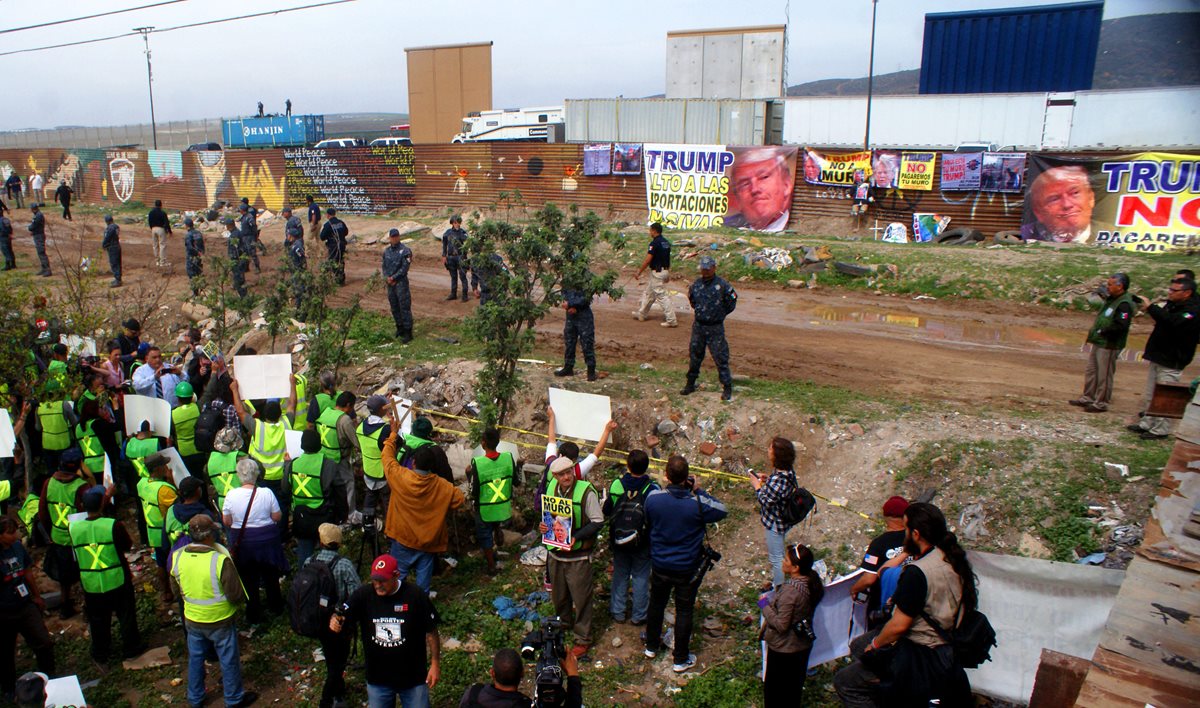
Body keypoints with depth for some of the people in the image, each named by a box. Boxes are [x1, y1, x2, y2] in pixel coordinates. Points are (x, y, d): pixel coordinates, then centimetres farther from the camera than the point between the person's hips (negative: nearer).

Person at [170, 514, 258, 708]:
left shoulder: (177, 557, -14)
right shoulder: (221, 560, -30)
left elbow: (176, 589, 3)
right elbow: (236, 596, -23)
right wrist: (241, 599, -1)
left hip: (192, 619, 5)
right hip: (220, 621, -4)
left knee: (195, 659, 25)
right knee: (229, 661, 16)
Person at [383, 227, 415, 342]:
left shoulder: (405, 251, -9)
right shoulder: (386, 251, 10)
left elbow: (404, 268, -13)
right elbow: (384, 266, 14)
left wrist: (393, 278, -13)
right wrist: (387, 277, -4)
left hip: (401, 282, -6)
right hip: (390, 284, 7)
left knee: (404, 307, -7)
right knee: (394, 308, 13)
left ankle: (408, 333, -4)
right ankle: (400, 329, 26)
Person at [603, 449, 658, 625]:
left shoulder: (616, 485, -16)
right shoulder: (652, 489, -22)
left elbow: (606, 512, -5)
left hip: (619, 541, 2)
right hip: (643, 543, -2)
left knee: (620, 575, 19)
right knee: (641, 578, 15)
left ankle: (618, 613, 31)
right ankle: (638, 616, 26)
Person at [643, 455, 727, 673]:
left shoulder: (653, 497, -19)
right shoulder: (697, 503, -25)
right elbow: (721, 510, -6)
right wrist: (699, 491, -6)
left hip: (660, 565, 3)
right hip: (687, 568, -2)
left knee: (656, 604, 24)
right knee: (684, 611, 14)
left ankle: (652, 646, 44)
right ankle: (681, 659, 28)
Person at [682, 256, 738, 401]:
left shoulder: (722, 285, -11)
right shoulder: (696, 284, 3)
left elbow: (731, 303, -1)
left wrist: (720, 314, 4)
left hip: (715, 328, -5)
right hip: (698, 326, 5)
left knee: (720, 358, -2)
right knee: (694, 356, 13)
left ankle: (727, 388, 8)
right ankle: (690, 384, 27)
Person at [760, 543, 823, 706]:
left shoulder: (790, 591, -33)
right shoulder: (811, 582, -8)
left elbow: (781, 625, -28)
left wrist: (765, 606, -17)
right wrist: (775, 597, 4)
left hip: (784, 648, -8)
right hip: (803, 645, 8)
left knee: (774, 689, 15)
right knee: (795, 685, 27)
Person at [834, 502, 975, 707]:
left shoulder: (917, 572, -29)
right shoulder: (953, 559, -3)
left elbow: (898, 625, -22)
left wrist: (875, 644, -4)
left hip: (923, 660, -9)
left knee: (844, 682, -4)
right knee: (857, 645, 22)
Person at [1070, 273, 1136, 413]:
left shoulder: (1124, 304, -20)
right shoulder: (1112, 299, 11)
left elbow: (1121, 326, -29)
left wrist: (1102, 332, -18)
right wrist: (1094, 334, 7)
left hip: (1109, 346, -10)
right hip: (1099, 343, 10)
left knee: (1104, 375, 1)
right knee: (1091, 371, 18)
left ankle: (1101, 403, 11)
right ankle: (1087, 398, 29)